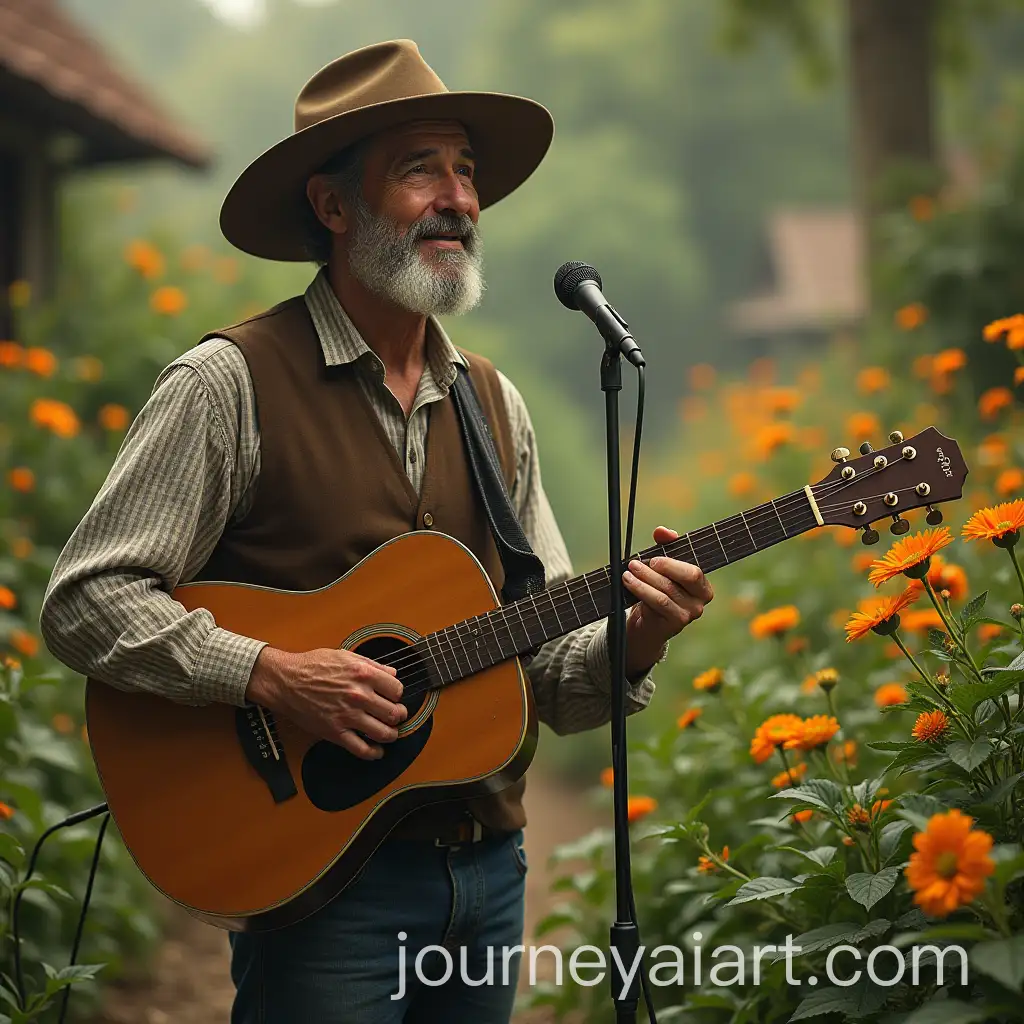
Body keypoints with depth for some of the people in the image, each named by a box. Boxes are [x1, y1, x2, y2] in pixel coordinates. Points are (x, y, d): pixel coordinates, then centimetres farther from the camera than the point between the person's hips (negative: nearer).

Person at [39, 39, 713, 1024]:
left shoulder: (492, 403, 10)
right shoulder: (233, 381, -9)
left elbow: (546, 666, 11)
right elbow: (84, 601, -13)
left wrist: (631, 644, -10)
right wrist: (272, 674, -22)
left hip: (486, 863, 6)